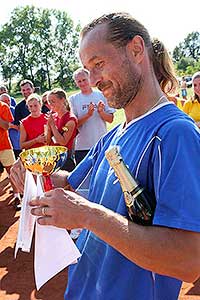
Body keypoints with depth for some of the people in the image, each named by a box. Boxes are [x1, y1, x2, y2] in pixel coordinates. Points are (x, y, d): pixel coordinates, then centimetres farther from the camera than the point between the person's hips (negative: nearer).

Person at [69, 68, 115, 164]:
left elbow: (110, 119, 5)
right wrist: (88, 115, -17)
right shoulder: (73, 99, 4)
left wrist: (101, 112, -13)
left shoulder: (101, 95, 6)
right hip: (82, 147, -1)